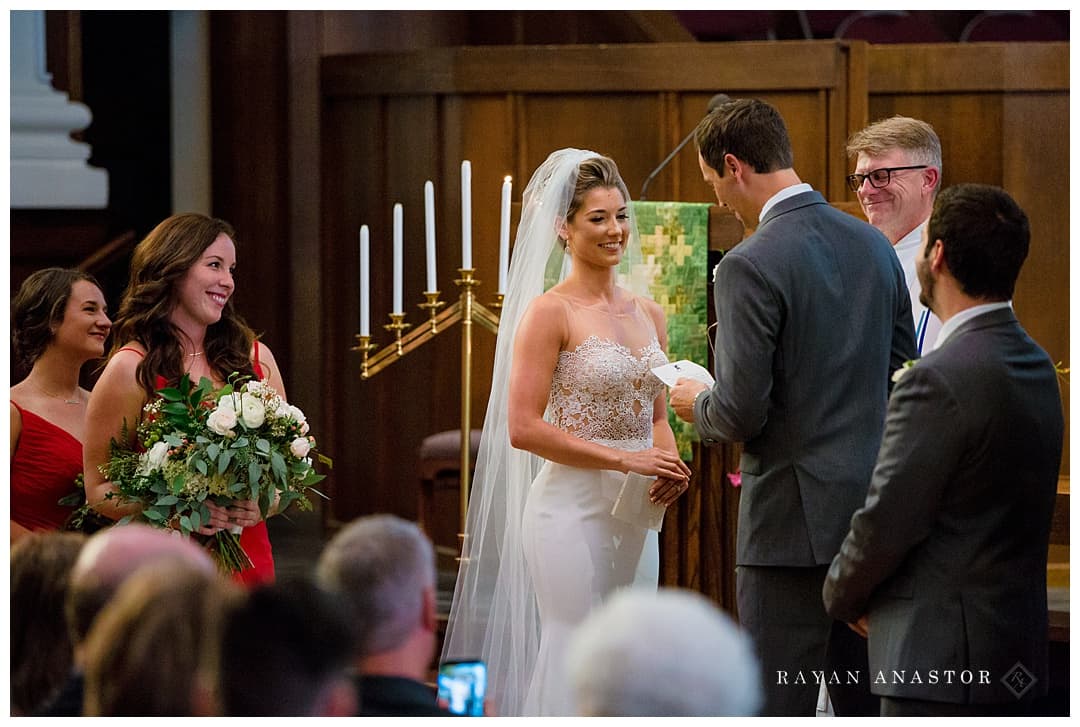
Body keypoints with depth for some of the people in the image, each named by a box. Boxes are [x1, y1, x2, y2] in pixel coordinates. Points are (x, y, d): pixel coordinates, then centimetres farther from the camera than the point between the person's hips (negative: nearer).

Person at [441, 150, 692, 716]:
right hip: (573, 513, -7)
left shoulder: (648, 313, 12)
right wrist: (625, 459, -17)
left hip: (634, 515, 7)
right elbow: (523, 428, -14)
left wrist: (668, 468, -2)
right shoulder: (549, 312, -8)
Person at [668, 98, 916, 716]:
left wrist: (699, 404, 4)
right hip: (871, 510, 8)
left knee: (782, 704, -3)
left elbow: (742, 412, -17)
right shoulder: (875, 246, 8)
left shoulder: (751, 266, -15)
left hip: (794, 521, -7)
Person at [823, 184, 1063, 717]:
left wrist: (842, 597, 3)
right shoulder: (1036, 366, 10)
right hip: (1016, 653, 9)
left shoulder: (940, 379, -19)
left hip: (943, 655, -9)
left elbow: (887, 524, -16)